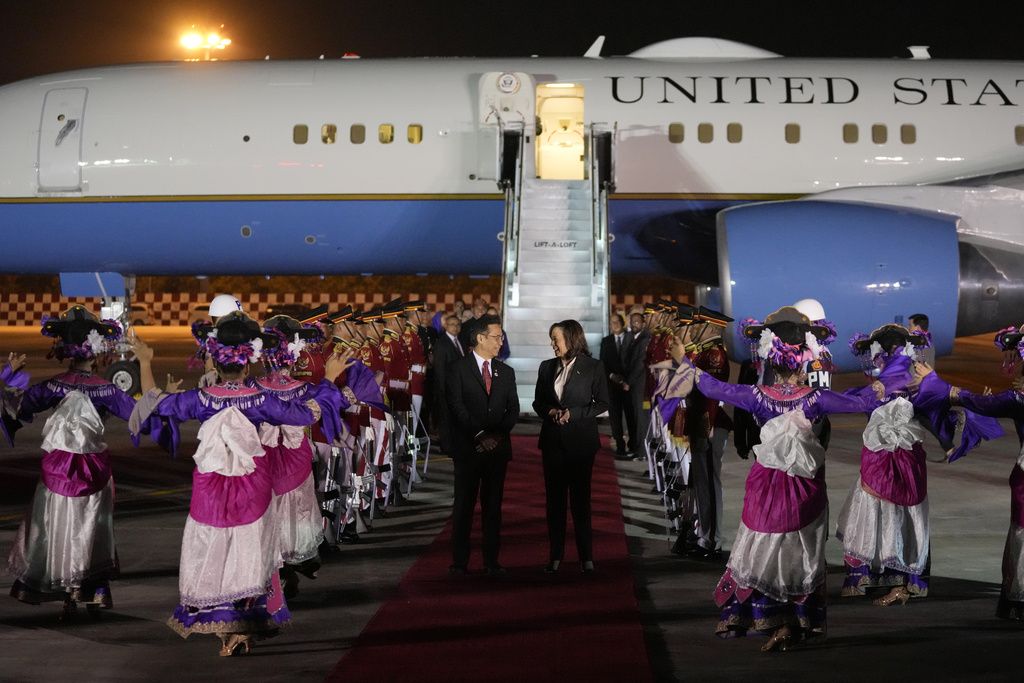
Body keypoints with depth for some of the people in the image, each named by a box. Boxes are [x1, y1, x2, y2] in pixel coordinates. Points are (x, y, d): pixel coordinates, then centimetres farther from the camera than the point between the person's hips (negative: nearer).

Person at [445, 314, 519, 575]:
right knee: (464, 505, 1)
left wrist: (497, 435, -8)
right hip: (468, 447, -4)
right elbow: (456, 407, -9)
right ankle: (460, 561, 6)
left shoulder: (506, 372, 13)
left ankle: (491, 561, 9)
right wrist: (479, 435, -15)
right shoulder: (458, 369, -1)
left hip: (497, 447, 4)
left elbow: (513, 409, 8)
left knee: (493, 505, 5)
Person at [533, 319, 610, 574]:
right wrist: (550, 411, -8)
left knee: (580, 498, -1)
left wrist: (573, 414, -14)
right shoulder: (547, 367, 9)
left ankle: (586, 556, 5)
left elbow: (602, 403, -4)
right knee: (554, 498, 4)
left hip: (580, 440, -4)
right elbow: (538, 402, 14)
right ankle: (555, 556, 10)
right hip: (553, 440, 4)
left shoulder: (593, 367, -3)